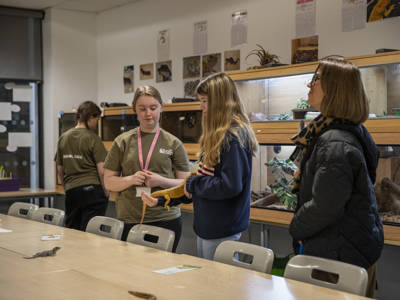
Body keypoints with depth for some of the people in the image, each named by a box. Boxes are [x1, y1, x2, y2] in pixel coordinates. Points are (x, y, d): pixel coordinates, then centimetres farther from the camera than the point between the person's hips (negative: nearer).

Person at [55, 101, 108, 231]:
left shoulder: (63, 138, 8)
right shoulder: (93, 138, -8)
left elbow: (60, 170, 14)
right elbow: (102, 171, -11)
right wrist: (106, 192, 2)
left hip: (71, 191, 5)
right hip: (92, 190, -5)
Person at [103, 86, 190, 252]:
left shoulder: (173, 143, 5)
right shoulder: (123, 141, 8)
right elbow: (108, 181, 9)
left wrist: (161, 181, -13)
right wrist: (130, 179, -9)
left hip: (166, 220, -1)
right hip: (128, 220, 1)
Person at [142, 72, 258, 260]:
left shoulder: (234, 136, -16)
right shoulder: (217, 136, 13)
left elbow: (231, 185, -25)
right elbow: (192, 188, 19)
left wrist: (194, 184, -11)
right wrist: (162, 200, 16)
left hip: (223, 232, -9)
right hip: (205, 227, 9)